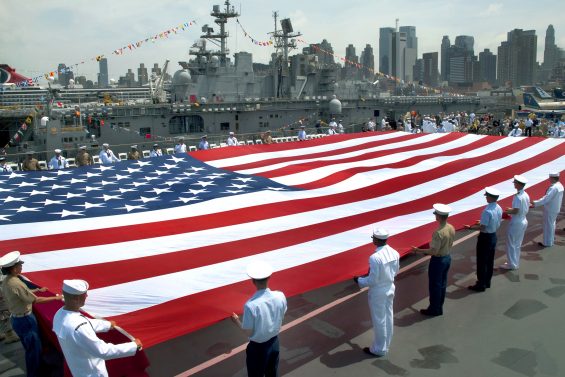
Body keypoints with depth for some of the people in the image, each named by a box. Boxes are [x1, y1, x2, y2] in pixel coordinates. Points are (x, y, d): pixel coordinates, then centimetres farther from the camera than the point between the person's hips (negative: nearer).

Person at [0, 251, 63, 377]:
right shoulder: (16, 283, -28)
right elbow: (35, 300, -22)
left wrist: (38, 290, 21)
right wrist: (56, 298, -14)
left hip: (16, 319, 9)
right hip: (26, 320, -9)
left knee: (30, 348, 24)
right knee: (34, 349, 7)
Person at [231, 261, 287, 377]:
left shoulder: (251, 305, -32)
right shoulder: (280, 296, -17)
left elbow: (249, 333, -20)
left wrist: (237, 321, -4)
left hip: (258, 347, -4)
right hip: (274, 342, 4)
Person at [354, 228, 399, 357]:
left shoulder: (375, 257, -29)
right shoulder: (395, 253, -6)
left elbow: (372, 281, -23)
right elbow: (395, 272, 8)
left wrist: (359, 280, -7)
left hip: (378, 292, -7)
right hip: (390, 289, 7)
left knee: (379, 320, 9)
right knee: (388, 317, 20)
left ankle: (379, 349, 25)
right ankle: (386, 344, 37)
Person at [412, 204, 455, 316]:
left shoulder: (438, 232, -29)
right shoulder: (451, 228, -4)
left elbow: (434, 251, -26)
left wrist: (418, 250, -18)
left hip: (438, 260, -8)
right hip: (447, 257, 8)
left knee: (434, 285, 8)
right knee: (442, 284, 19)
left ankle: (434, 309, 20)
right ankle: (439, 308, 32)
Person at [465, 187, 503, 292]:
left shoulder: (487, 211, -27)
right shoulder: (499, 209, 0)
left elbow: (482, 227, -25)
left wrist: (470, 227, -13)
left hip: (485, 237, -9)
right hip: (493, 236, 9)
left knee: (482, 262, 4)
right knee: (490, 261, 19)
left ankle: (481, 285, 13)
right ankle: (487, 282, 32)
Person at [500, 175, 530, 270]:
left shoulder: (518, 197, -24)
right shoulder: (526, 195, 3)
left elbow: (515, 211, -27)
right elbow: (527, 209, 11)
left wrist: (508, 211, -9)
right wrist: (512, 209, 10)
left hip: (516, 223, -9)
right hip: (523, 221, 9)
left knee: (511, 244, 5)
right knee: (517, 244, 19)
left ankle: (512, 264, 13)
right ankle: (515, 263, 29)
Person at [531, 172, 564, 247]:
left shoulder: (553, 187, -24)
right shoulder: (560, 186, 7)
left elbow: (546, 199, -27)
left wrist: (535, 203, -22)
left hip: (550, 210, -9)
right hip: (555, 209, 9)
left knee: (548, 226, 1)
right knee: (552, 225, 20)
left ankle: (547, 243, 10)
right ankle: (551, 240, 31)